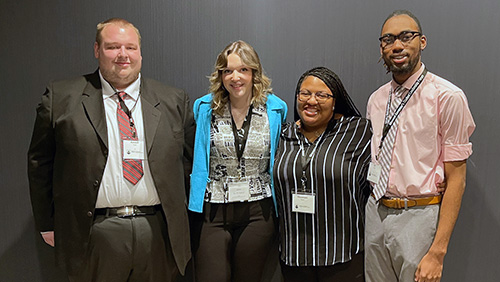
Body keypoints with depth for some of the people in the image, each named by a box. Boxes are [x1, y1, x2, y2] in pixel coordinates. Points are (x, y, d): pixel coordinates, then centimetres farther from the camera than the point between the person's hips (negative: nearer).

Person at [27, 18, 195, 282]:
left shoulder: (173, 101, 5)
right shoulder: (61, 97, 1)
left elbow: (190, 157, 11)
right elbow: (40, 163, 6)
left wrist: (177, 215, 7)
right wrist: (48, 223, 6)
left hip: (157, 233, 2)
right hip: (94, 235, -1)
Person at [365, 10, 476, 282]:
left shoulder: (447, 97, -12)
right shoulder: (376, 99, 7)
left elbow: (456, 179, -13)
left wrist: (438, 252, -16)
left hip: (418, 217, -5)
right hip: (375, 213, 6)